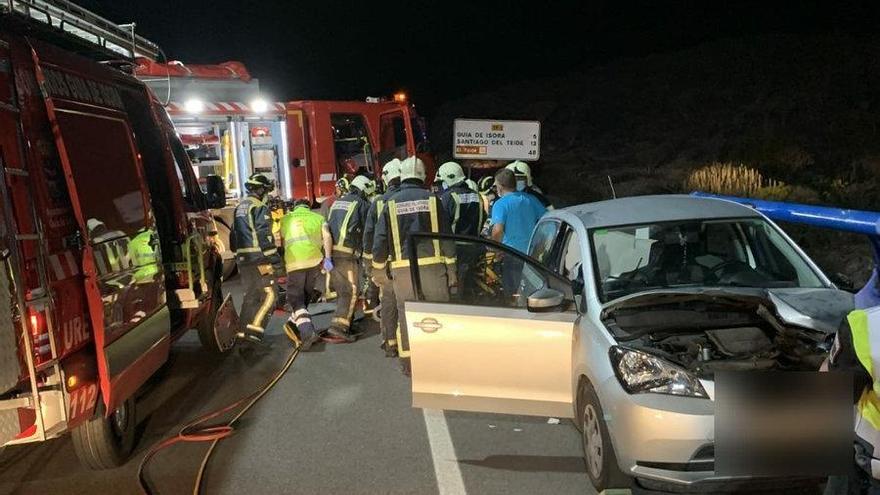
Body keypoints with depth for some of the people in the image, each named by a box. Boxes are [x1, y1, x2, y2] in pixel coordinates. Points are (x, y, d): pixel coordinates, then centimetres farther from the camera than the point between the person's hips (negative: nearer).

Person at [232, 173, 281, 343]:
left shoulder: (239, 207, 19)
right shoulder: (259, 208, -9)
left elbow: (234, 233, 25)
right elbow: (264, 235, -17)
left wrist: (237, 254, 31)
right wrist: (274, 257, -14)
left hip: (242, 258, 9)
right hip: (259, 259, -9)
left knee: (250, 295, 15)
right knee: (270, 294, -7)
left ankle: (244, 330, 16)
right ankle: (254, 329, -16)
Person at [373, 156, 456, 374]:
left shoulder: (391, 203, 3)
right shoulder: (432, 199, 1)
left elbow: (380, 240, 3)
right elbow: (446, 236, 0)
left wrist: (378, 267, 16)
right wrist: (451, 268, 6)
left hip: (403, 268, 1)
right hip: (432, 265, -1)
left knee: (406, 315, 10)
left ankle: (408, 362, 17)